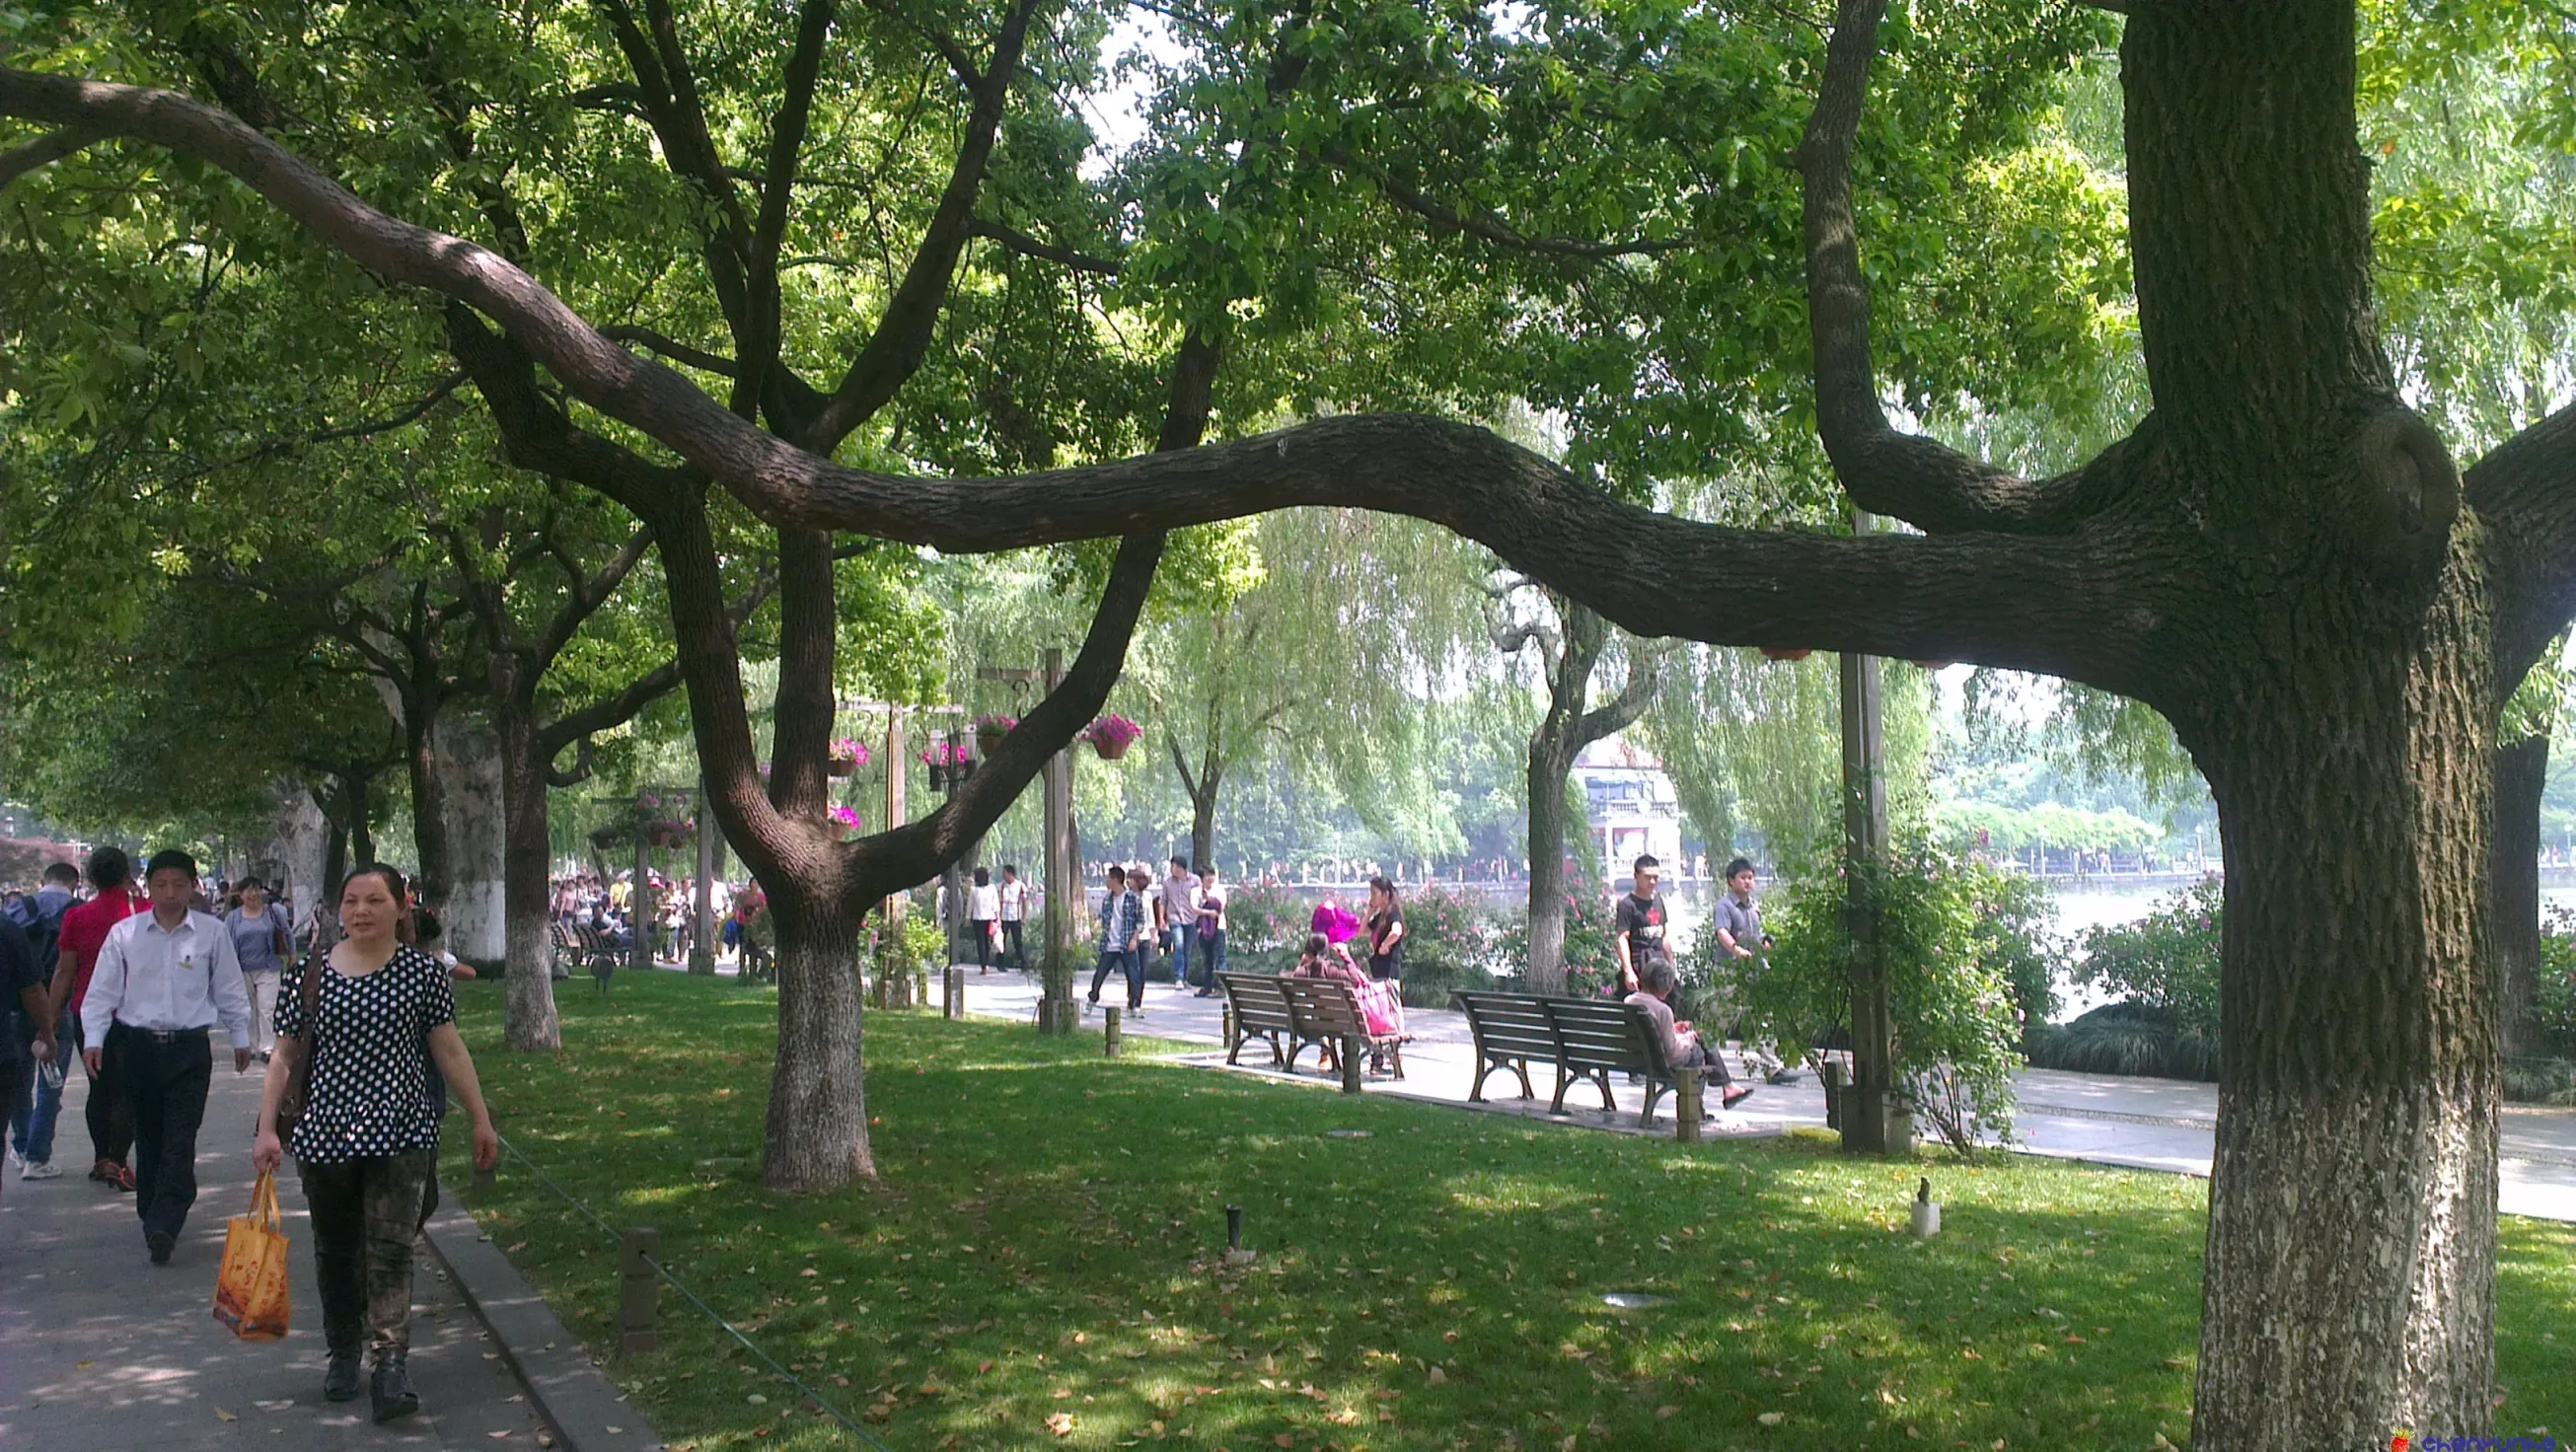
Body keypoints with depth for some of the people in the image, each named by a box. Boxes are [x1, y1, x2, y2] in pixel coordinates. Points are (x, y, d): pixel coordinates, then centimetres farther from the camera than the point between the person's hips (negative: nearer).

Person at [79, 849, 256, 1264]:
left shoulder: (212, 932, -1)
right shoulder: (125, 933, 1)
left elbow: (229, 989, 8)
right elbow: (103, 989, 4)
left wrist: (241, 1039, 15)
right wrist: (94, 1038, -7)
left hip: (189, 1047, -2)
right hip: (141, 1045, 2)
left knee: (180, 1141, -10)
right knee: (148, 1139, 11)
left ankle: (163, 1226, -16)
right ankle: (154, 1219, 23)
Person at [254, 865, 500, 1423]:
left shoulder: (422, 972, 0)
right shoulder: (308, 975, 2)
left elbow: (450, 1051, 4)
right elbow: (286, 1057, 7)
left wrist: (481, 1122, 5)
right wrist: (267, 1129, 1)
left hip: (401, 1135, -2)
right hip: (325, 1136, 2)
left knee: (390, 1248, -11)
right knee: (335, 1251, 15)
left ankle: (391, 1365, -13)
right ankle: (343, 1353, 31)